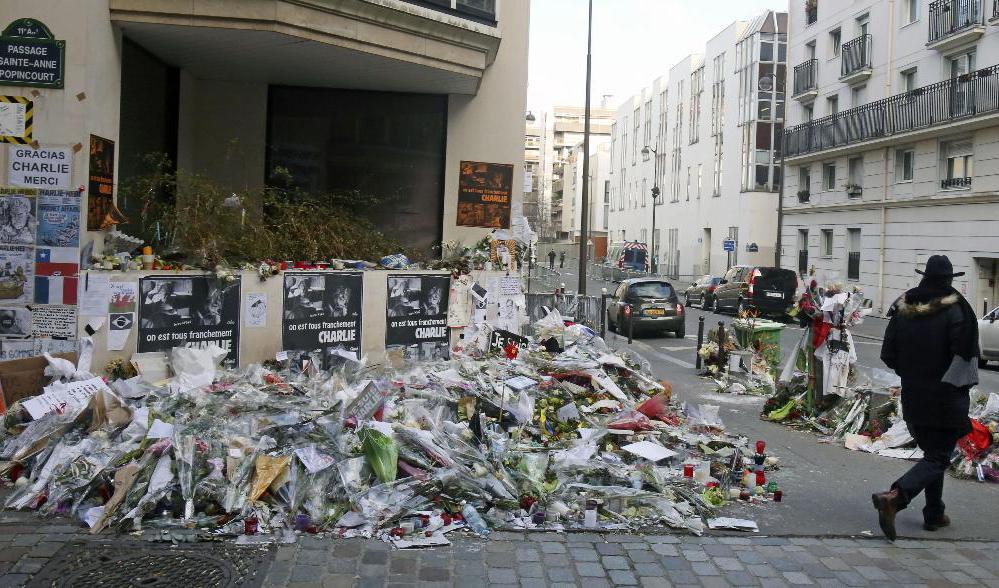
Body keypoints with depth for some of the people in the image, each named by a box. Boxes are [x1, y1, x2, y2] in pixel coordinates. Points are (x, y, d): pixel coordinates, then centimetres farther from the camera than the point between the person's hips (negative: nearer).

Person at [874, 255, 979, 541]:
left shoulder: (902, 310, 2)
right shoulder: (955, 311, -13)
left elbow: (888, 354, 5)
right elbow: (965, 354, -18)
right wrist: (962, 383, 0)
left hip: (913, 396, 6)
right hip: (945, 399, -5)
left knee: (932, 453, 20)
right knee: (938, 458, -1)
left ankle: (934, 514, 24)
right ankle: (894, 497, -21)